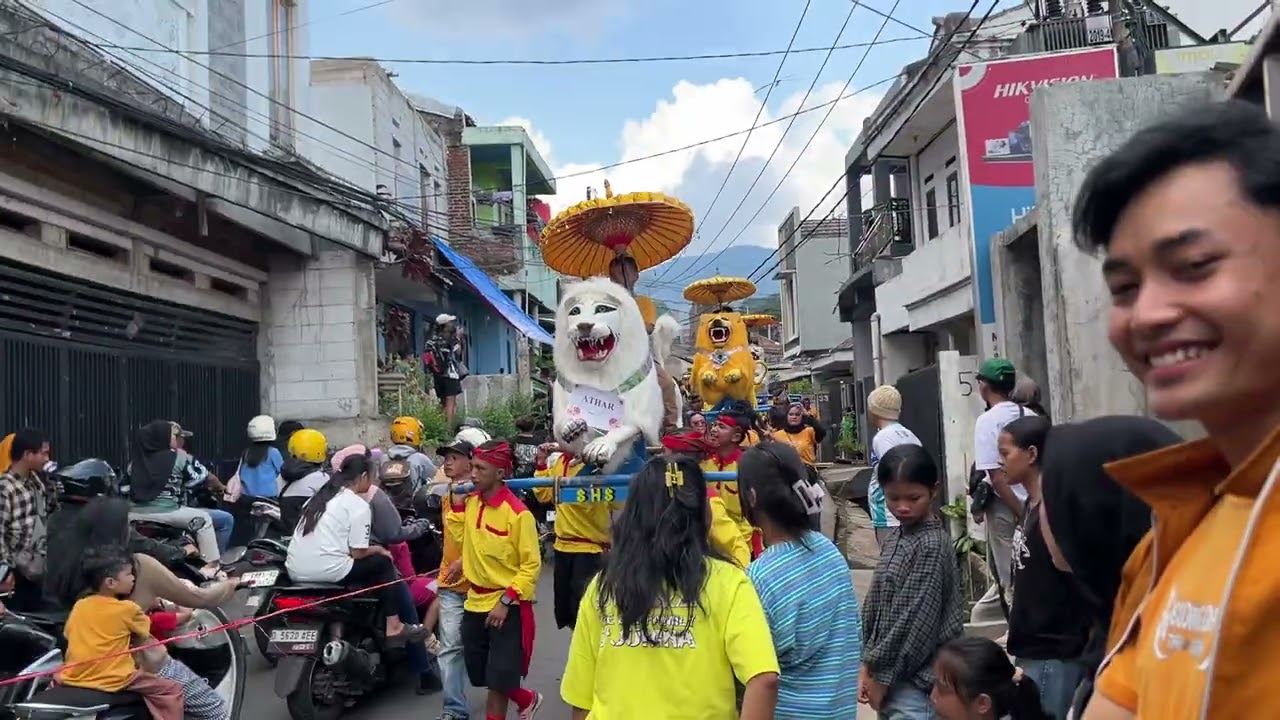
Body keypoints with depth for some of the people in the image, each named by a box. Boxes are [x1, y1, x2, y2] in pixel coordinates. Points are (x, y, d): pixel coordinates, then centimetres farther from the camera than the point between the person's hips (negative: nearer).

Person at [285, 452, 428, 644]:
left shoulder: (320, 496, 17)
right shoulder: (359, 505, -5)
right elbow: (357, 553, -7)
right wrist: (379, 549, 14)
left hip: (295, 571, 8)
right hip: (327, 570, -8)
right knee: (383, 562, 11)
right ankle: (394, 627, 12)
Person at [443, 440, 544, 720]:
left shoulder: (518, 513, -18)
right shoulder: (470, 502, 1)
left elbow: (531, 565, -15)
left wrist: (505, 601, -19)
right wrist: (464, 561, 4)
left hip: (507, 607, -7)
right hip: (475, 602, 7)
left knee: (497, 682, 0)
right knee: (480, 677, 15)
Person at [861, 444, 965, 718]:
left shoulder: (933, 546, -16)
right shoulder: (895, 538, 8)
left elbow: (917, 621, -18)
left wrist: (881, 674, -13)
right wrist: (868, 664, 5)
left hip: (914, 680, -8)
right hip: (892, 673, 8)